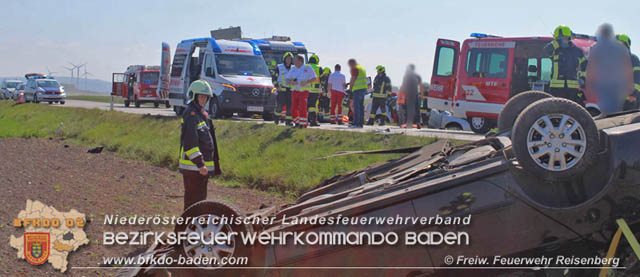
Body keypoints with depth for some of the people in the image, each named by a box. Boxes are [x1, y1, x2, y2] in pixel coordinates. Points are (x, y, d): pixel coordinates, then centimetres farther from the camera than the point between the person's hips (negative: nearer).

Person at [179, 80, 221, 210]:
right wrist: (200, 163, -24)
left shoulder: (202, 114, 18)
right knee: (193, 199, -7)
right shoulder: (191, 114, -14)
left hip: (202, 166, 10)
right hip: (192, 166, -10)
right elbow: (190, 142, -22)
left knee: (200, 197, 17)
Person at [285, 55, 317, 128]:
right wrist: (291, 82, -10)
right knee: (293, 109, 4)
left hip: (304, 91, -5)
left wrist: (306, 82, -20)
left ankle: (303, 124, -6)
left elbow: (314, 79, -5)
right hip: (295, 91, 5)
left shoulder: (308, 68, -3)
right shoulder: (293, 69, 10)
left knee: (302, 109, -15)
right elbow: (287, 78, 13)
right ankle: (297, 123, 22)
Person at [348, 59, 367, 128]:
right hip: (364, 88, 9)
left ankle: (356, 123, -15)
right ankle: (361, 123, 10)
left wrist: (350, 86, 5)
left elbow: (353, 79, -11)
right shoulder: (362, 68, 21)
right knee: (361, 106, 10)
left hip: (357, 89, -9)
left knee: (356, 107, -10)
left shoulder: (355, 68, -8)